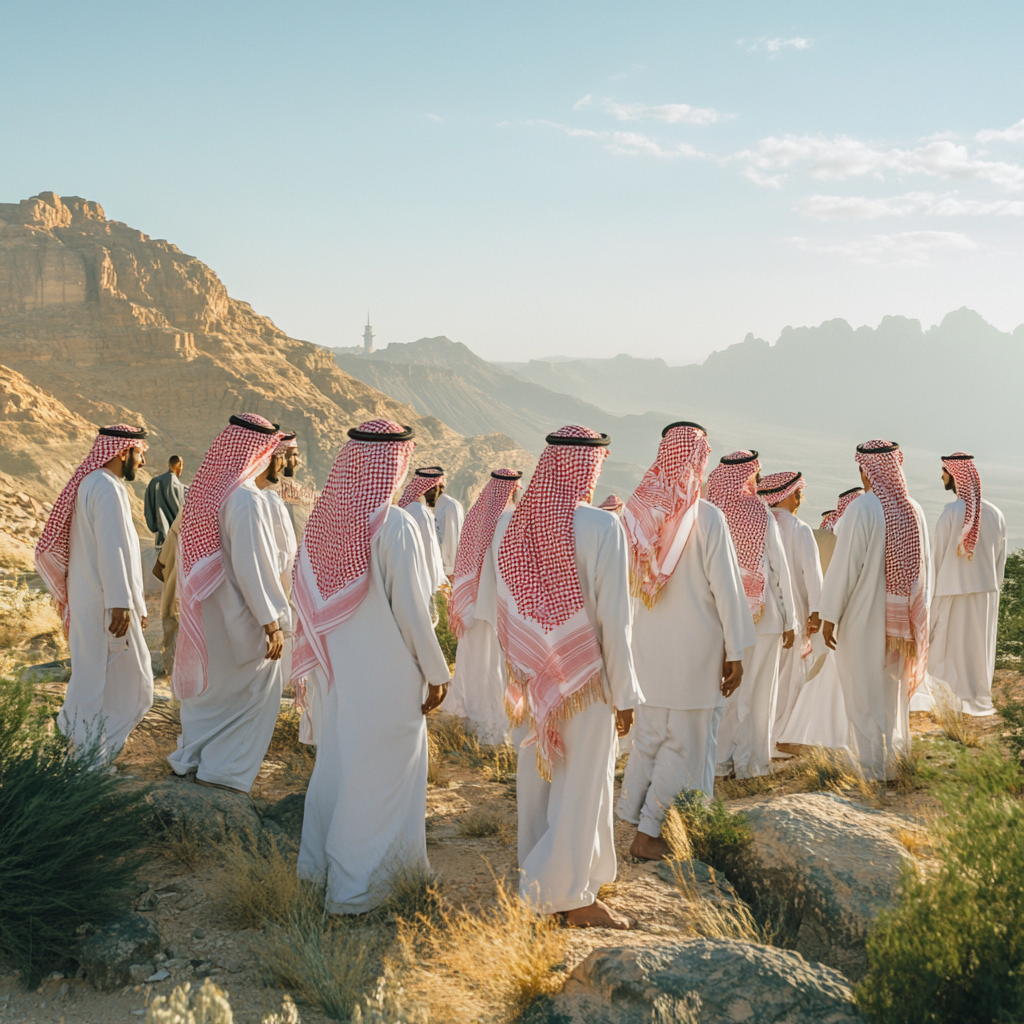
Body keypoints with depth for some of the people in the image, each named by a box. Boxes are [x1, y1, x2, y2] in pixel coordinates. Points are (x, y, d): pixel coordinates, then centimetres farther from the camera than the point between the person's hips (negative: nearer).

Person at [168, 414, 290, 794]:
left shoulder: (205, 490, 3)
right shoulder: (247, 499, -22)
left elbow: (192, 553, 12)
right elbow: (251, 566, -24)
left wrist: (190, 605, 21)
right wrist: (272, 621, -19)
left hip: (204, 611, 8)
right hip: (239, 617, -8)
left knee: (208, 684, 21)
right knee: (253, 691, 7)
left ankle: (191, 756, 31)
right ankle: (224, 769, 9)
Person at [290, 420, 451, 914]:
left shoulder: (324, 518, -2)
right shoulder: (395, 526, -21)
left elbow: (307, 597, 6)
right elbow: (411, 609, -17)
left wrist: (325, 658, 17)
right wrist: (436, 671, -6)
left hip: (338, 670, 7)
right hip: (388, 675, -6)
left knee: (335, 761, 20)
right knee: (381, 772, 7)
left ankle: (317, 865, 34)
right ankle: (360, 885, 17)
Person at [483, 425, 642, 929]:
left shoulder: (510, 529, -2)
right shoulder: (602, 527, -18)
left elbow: (496, 613, 4)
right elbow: (614, 619, -17)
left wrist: (519, 670, 16)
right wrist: (625, 694, -8)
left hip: (532, 680, 5)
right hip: (587, 682, -5)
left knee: (536, 783, 18)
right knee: (582, 788, 8)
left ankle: (539, 880, 32)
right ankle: (572, 894, 17)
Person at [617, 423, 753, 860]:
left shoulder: (639, 512, -1)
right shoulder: (707, 517, -17)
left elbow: (633, 582, 7)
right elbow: (726, 588, -14)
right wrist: (735, 652, -7)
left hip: (649, 641, 5)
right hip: (695, 646, -5)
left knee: (649, 734, 19)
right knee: (684, 742, 6)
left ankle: (631, 815, 26)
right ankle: (649, 833, 10)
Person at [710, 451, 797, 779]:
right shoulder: (762, 516, -8)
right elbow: (780, 570, -5)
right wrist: (789, 620, 3)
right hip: (763, 617, -1)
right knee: (757, 690, 9)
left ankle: (721, 758, 16)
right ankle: (750, 761, 14)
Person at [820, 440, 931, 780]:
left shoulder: (862, 509, -17)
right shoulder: (914, 510, 2)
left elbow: (844, 565, -17)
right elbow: (924, 567, 9)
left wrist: (829, 615, -11)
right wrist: (917, 613, 19)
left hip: (864, 619, -6)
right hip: (902, 620, 6)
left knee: (865, 695, 4)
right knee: (894, 692, 18)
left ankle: (872, 771, 9)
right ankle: (895, 761, 29)